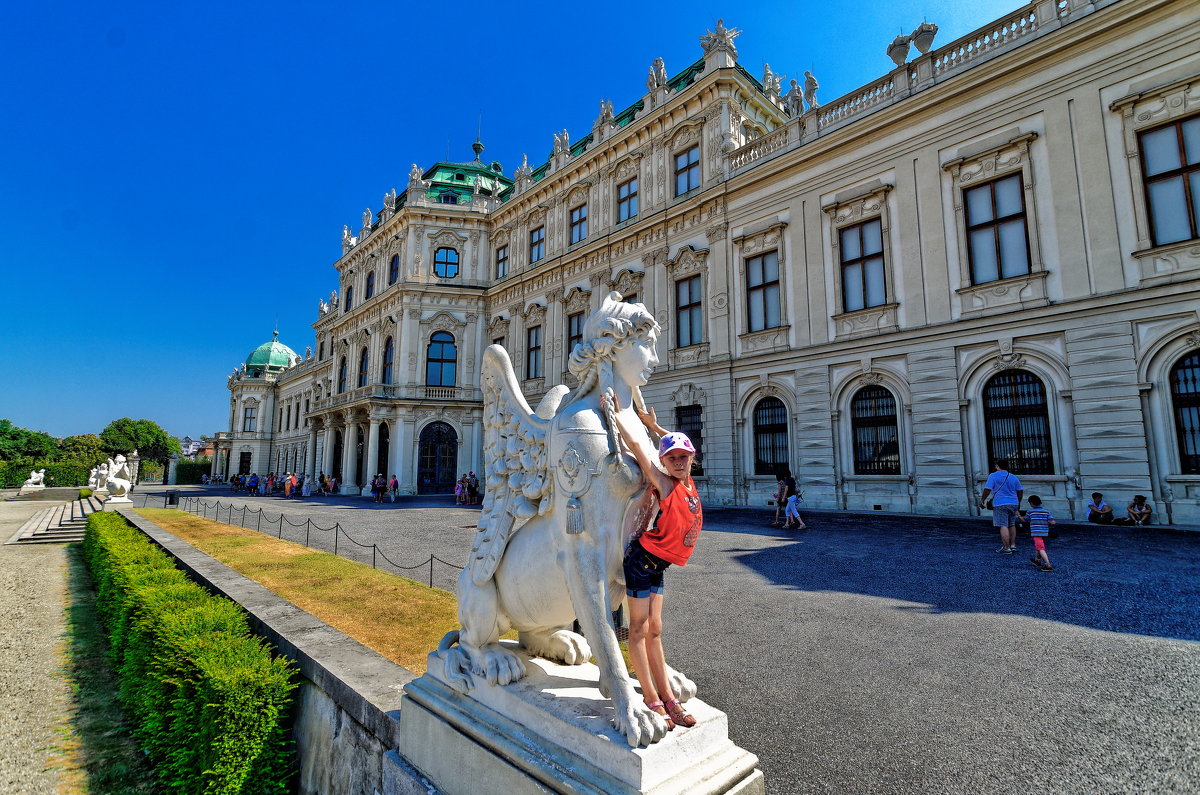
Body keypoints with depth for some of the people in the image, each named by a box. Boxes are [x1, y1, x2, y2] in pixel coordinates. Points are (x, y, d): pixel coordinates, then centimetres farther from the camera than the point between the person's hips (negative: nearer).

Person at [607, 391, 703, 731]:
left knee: (654, 630, 14)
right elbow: (635, 446, -19)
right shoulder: (665, 484, -15)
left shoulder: (688, 482, 4)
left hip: (657, 563, 8)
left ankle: (667, 696, 21)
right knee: (639, 629, 2)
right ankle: (652, 699, 10)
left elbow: (679, 447, 23)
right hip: (643, 558, -8)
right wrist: (616, 413, -12)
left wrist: (654, 425, 17)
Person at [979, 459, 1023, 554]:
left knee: (1003, 526, -6)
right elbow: (1020, 491, 13)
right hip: (1013, 503, 6)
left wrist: (982, 500, -2)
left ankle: (1006, 548, -6)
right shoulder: (1014, 477, 10)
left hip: (1000, 504, -6)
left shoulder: (993, 476, -7)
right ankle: (1013, 545, 23)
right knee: (1012, 525, 19)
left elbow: (987, 489, -13)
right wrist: (1018, 502, 27)